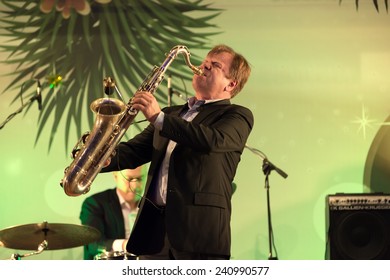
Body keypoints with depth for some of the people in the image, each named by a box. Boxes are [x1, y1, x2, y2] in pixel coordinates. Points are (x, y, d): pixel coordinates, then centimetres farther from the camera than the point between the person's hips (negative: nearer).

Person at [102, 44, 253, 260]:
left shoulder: (237, 116, 6)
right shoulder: (171, 113, 25)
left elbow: (213, 140, -16)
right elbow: (136, 150, 16)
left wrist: (158, 118, -17)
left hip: (200, 228, -6)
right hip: (154, 226, 6)